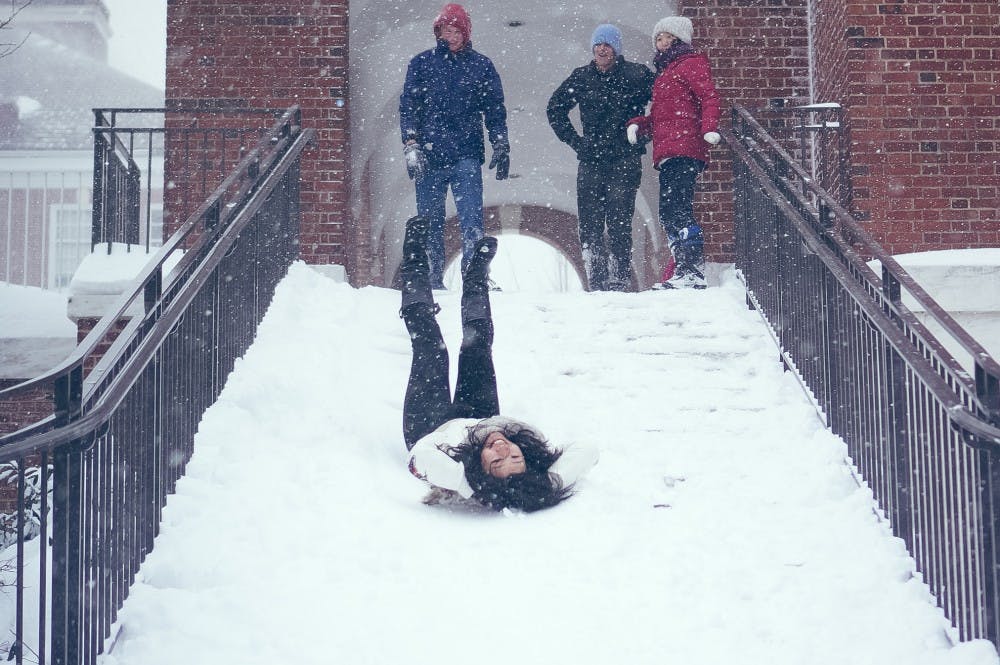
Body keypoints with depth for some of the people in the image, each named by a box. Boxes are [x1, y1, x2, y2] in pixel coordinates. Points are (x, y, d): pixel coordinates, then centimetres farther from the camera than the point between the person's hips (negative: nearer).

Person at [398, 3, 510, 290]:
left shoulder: (481, 65, 10)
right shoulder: (421, 63, 9)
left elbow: (495, 110, 13)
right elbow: (408, 108, 5)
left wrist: (501, 147, 5)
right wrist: (411, 147, -6)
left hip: (467, 157, -1)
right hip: (429, 157, 1)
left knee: (471, 219, -12)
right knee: (430, 222, 4)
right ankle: (432, 280, 10)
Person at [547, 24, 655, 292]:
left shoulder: (637, 75, 1)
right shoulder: (582, 77, 10)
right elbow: (555, 108, 23)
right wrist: (573, 140, 13)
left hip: (625, 160, -3)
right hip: (590, 160, 3)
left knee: (618, 223, -10)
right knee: (589, 225, -1)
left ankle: (619, 280, -5)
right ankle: (597, 284, 3)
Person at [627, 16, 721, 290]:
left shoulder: (690, 64, 4)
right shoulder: (663, 74, 29)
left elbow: (709, 97, -10)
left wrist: (710, 127, -26)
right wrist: (637, 125, 9)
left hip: (684, 150, -9)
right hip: (668, 153, 9)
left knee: (677, 210, -19)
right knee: (669, 214, 7)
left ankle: (693, 272, -23)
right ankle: (684, 271, 10)